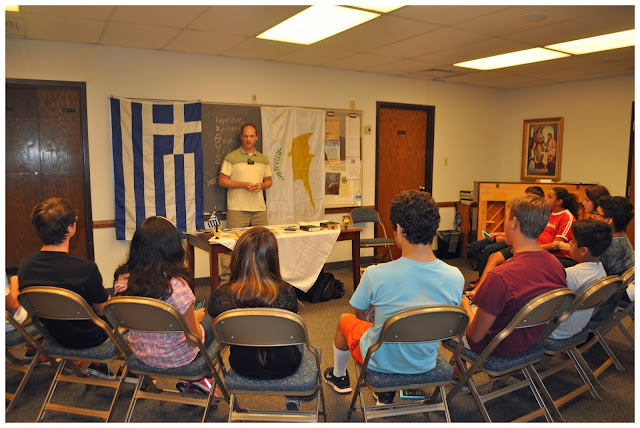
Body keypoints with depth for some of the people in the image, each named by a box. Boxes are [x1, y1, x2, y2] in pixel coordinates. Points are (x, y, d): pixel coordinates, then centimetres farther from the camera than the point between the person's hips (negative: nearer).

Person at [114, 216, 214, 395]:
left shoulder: (122, 279, -15)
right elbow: (194, 336, -20)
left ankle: (189, 380, 29)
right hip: (176, 357, -5)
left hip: (140, 353, 5)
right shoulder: (176, 285, -31)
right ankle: (198, 378, 28)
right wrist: (198, 316, 2)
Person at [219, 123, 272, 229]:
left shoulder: (263, 159, 16)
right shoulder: (231, 157, 3)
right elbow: (222, 181, -2)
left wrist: (261, 185, -3)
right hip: (237, 209, -4)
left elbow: (268, 181, 20)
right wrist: (243, 185, -13)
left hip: (259, 209, 4)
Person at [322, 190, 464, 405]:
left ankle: (339, 376, 54)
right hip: (425, 363, 3)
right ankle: (388, 390, 41)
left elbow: (360, 314, -10)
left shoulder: (376, 275, -31)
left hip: (381, 361, -3)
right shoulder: (455, 277, -21)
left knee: (345, 319, 27)